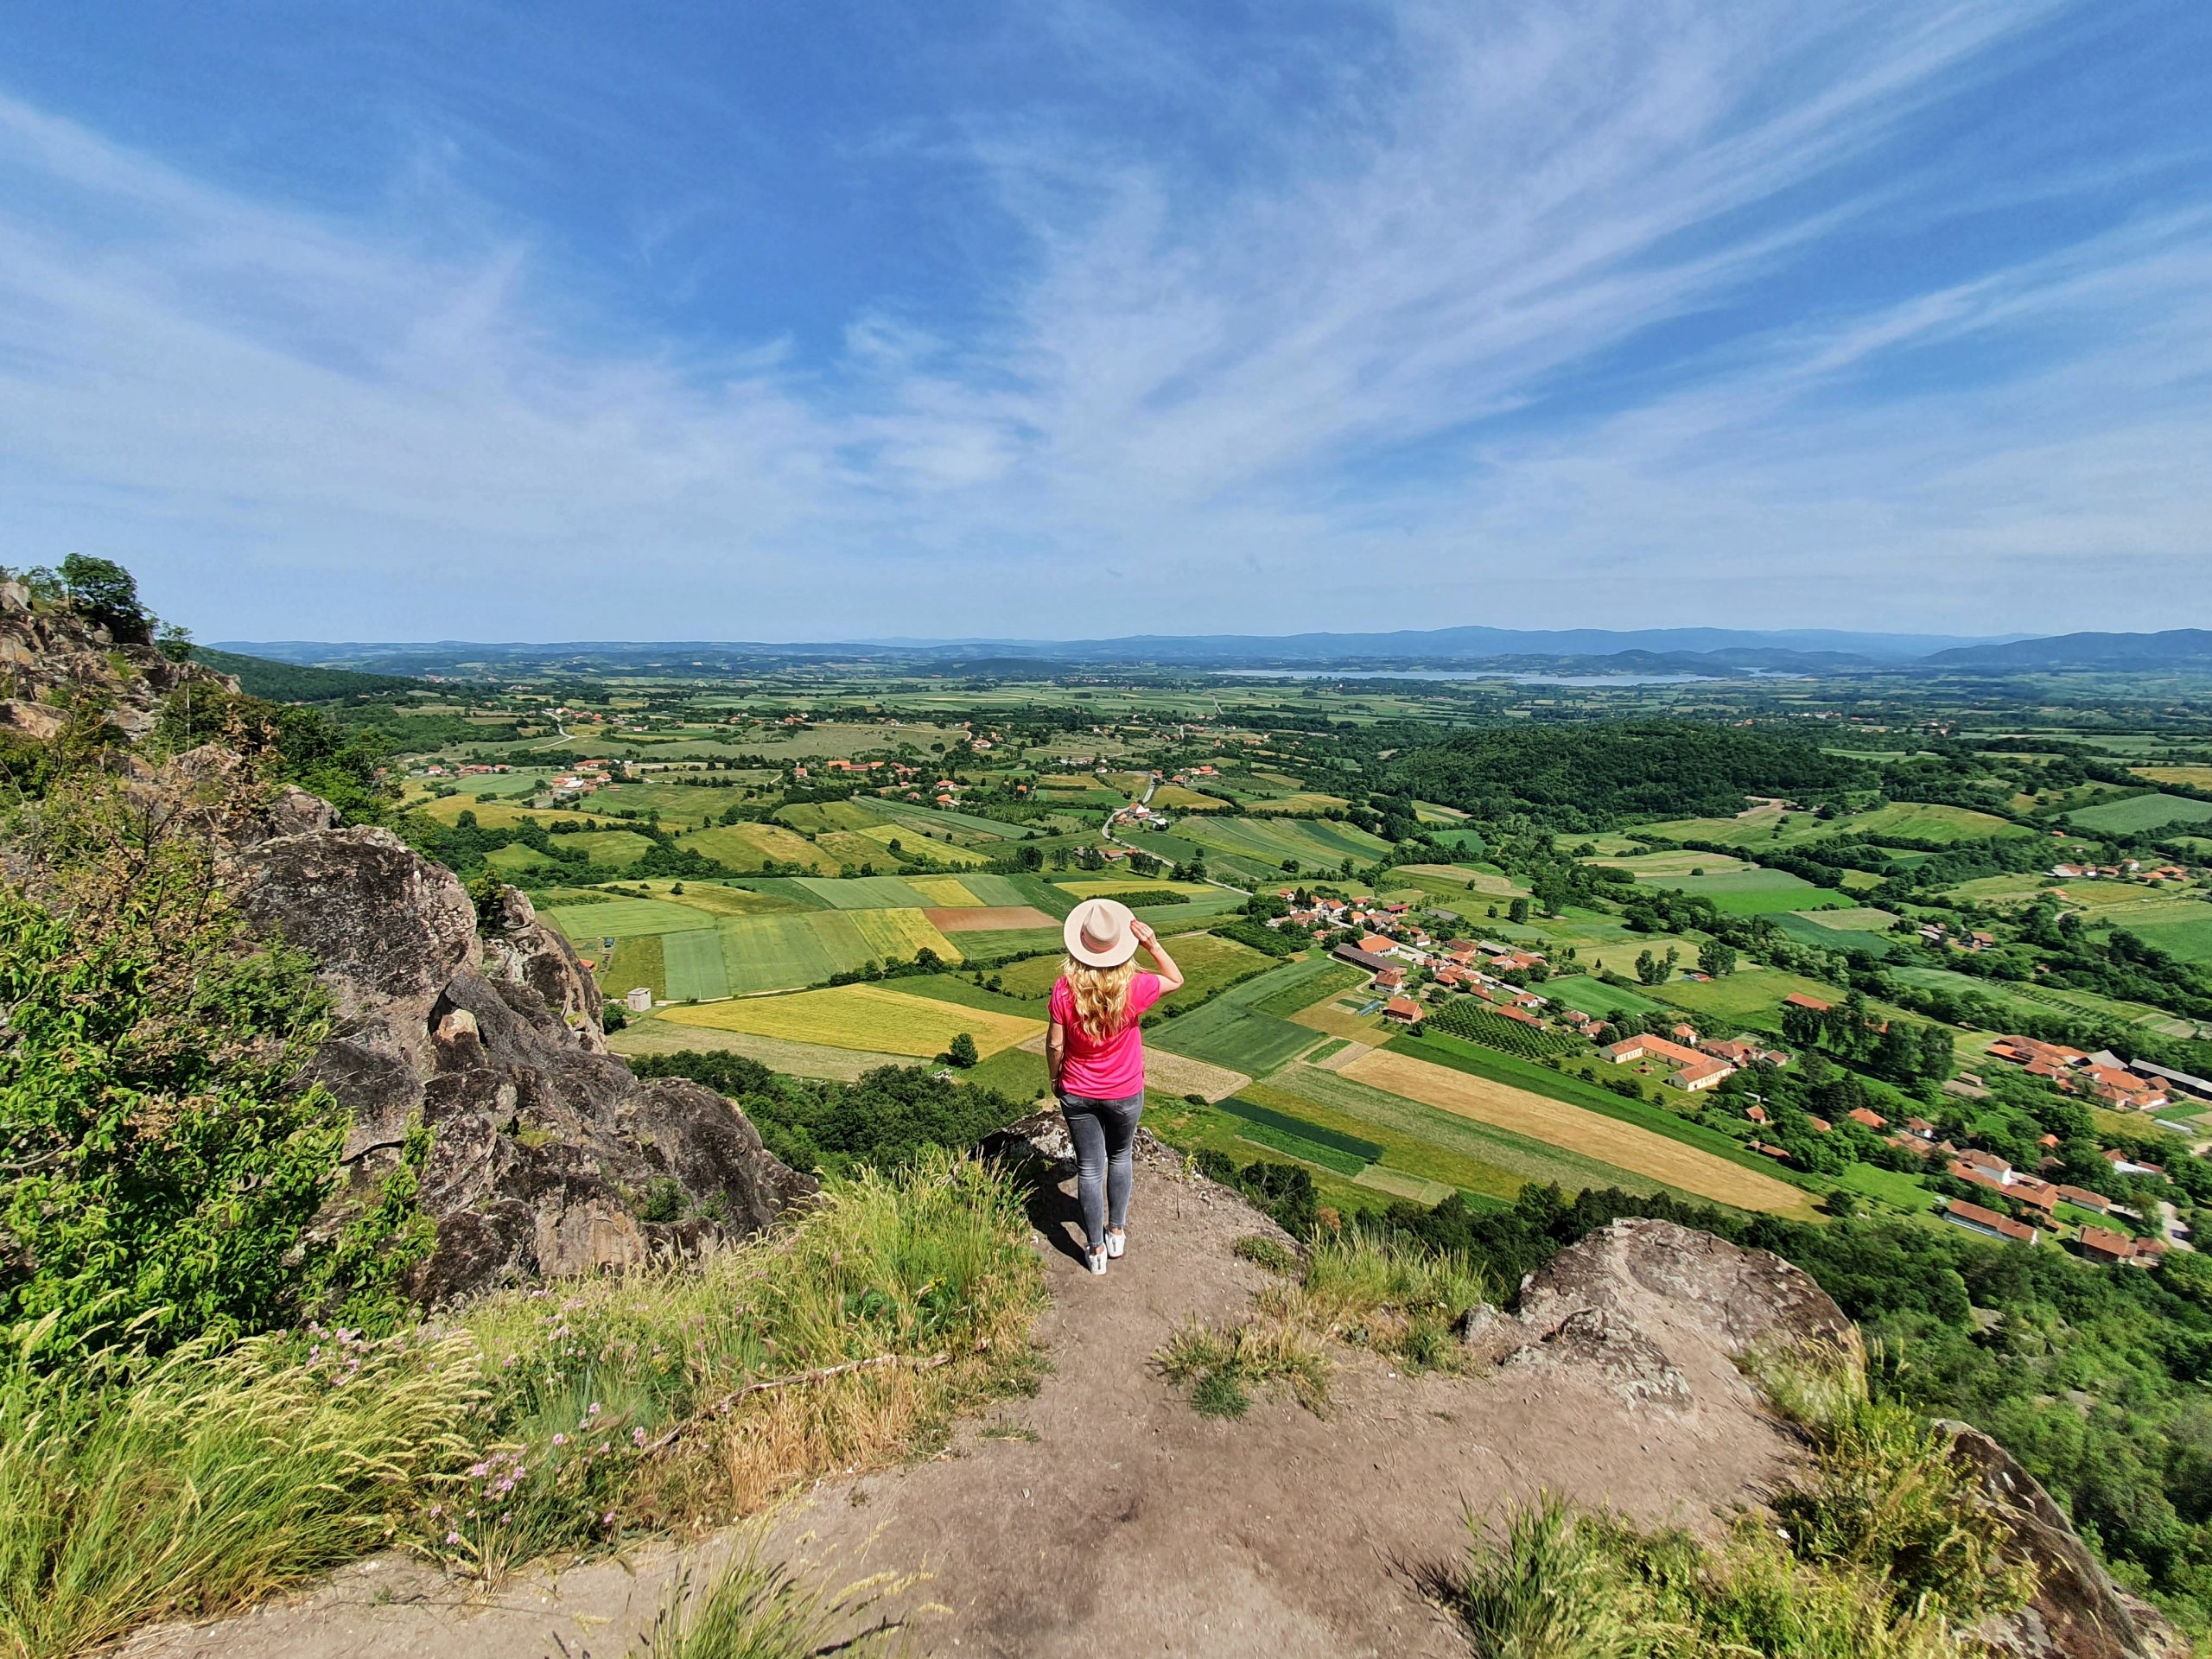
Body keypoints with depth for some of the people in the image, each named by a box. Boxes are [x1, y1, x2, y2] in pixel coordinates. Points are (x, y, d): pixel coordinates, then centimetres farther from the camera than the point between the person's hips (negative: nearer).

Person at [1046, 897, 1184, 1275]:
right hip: (1125, 1093, 0)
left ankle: (1096, 1249, 28)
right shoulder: (1133, 988, -22)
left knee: (1089, 1168, 14)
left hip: (1077, 1094, 0)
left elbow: (1055, 1043, -12)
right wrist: (1153, 944, -17)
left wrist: (1054, 1078, 6)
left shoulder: (1065, 988, -22)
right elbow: (1177, 980, -3)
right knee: (1120, 1157, 26)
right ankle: (1117, 1231, 40)